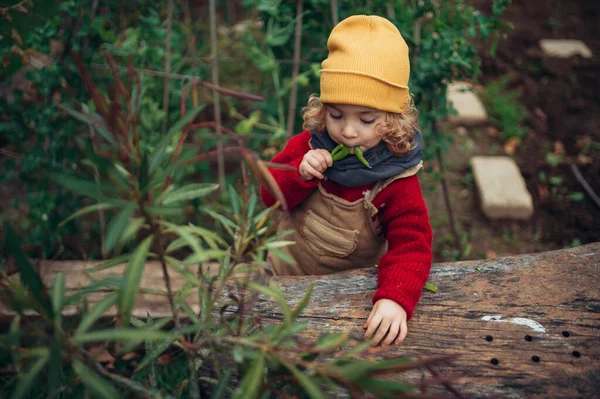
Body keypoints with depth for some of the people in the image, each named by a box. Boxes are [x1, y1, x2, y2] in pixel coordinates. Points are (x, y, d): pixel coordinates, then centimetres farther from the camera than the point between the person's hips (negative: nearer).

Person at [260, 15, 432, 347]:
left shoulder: (397, 178, -26)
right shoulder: (310, 143, -17)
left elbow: (411, 244, -32)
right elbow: (269, 194, -9)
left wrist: (395, 298, -51)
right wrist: (299, 173, -32)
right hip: (284, 275, 3)